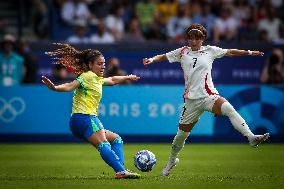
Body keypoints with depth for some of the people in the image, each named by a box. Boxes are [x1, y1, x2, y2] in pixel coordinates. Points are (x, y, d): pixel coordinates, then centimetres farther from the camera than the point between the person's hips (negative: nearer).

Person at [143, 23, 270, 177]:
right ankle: (172, 160, 33)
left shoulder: (210, 51, 9)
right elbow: (164, 57, 15)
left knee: (228, 109, -32)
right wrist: (152, 59, -4)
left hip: (209, 95, -1)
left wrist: (250, 52, 9)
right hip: (191, 99, 1)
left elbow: (230, 52, 13)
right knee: (182, 133, 7)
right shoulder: (182, 52, 10)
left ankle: (251, 137, -39)